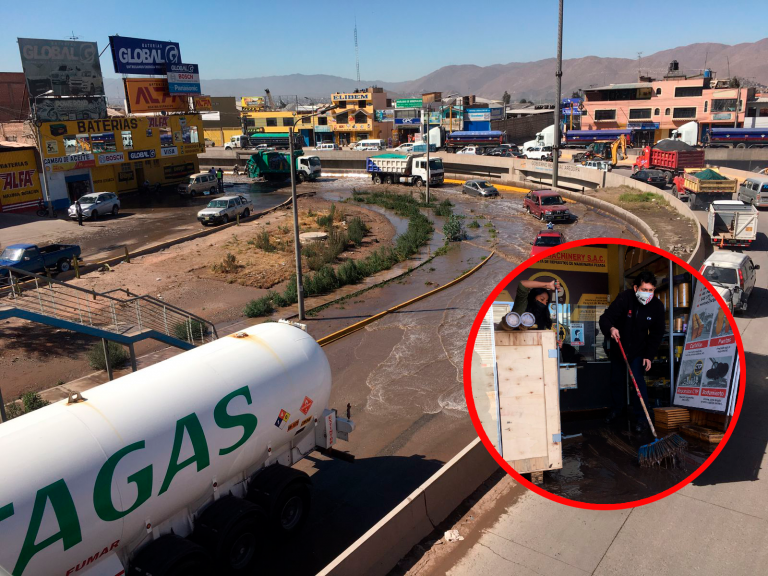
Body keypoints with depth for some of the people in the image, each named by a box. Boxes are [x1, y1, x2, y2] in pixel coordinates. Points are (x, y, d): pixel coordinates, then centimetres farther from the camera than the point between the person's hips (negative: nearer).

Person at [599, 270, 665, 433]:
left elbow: (657, 334, -6)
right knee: (617, 379, 13)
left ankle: (641, 418, -1)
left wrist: (649, 356, -11)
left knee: (637, 381, -12)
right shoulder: (624, 298, -24)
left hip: (639, 350, 0)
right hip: (618, 346, 0)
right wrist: (611, 329, -50)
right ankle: (617, 409, 36)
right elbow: (605, 318, -27)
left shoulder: (657, 306, -16)